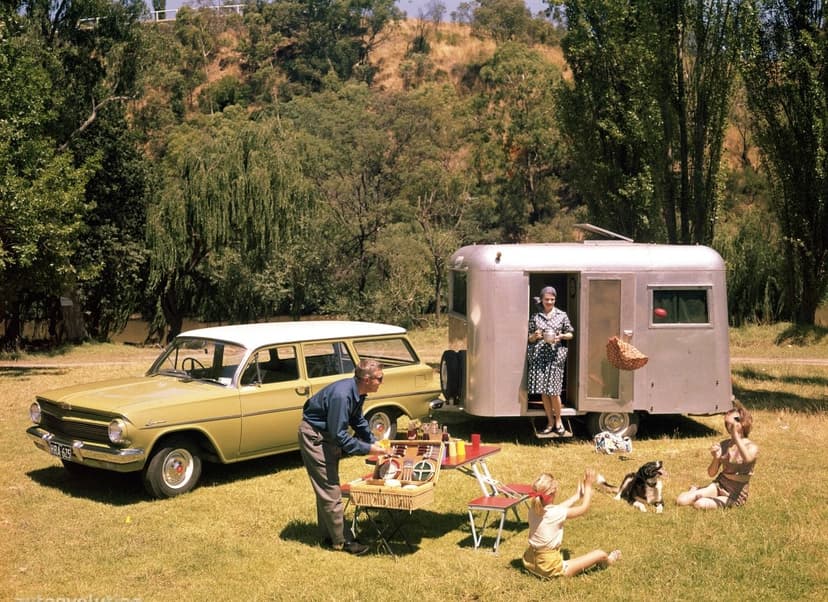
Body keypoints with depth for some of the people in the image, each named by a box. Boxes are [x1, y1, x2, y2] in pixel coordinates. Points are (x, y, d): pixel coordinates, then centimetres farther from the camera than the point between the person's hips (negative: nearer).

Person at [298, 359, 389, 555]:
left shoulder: (357, 392, -4)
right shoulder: (341, 395, -33)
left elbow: (358, 419, 13)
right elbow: (339, 435, -30)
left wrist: (373, 441, 6)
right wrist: (368, 449, -25)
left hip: (328, 434, 10)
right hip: (314, 435, -10)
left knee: (328, 486, 17)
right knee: (330, 489, -5)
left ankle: (328, 534, 29)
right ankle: (342, 540, 4)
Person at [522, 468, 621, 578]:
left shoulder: (533, 508, -5)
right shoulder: (555, 514, -23)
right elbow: (583, 508, -5)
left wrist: (577, 496, 23)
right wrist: (588, 486, 6)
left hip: (529, 563, 7)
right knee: (600, 554, 2)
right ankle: (607, 561, 37)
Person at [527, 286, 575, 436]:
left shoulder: (562, 315, 7)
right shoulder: (535, 317, 9)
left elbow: (570, 334, 12)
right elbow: (530, 339, 13)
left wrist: (561, 336, -8)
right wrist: (534, 336, -9)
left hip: (555, 355, -2)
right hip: (538, 356, 2)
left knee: (553, 391, -5)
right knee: (543, 391, 3)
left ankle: (558, 421, 14)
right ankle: (550, 422, 16)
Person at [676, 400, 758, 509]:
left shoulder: (752, 447, -12)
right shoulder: (724, 445, 2)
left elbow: (747, 459, -39)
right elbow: (711, 473, 3)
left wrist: (735, 435, -38)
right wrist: (716, 458, -18)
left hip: (735, 496, -4)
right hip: (719, 485, 4)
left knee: (700, 504, -28)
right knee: (681, 500, -15)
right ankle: (694, 491, 16)